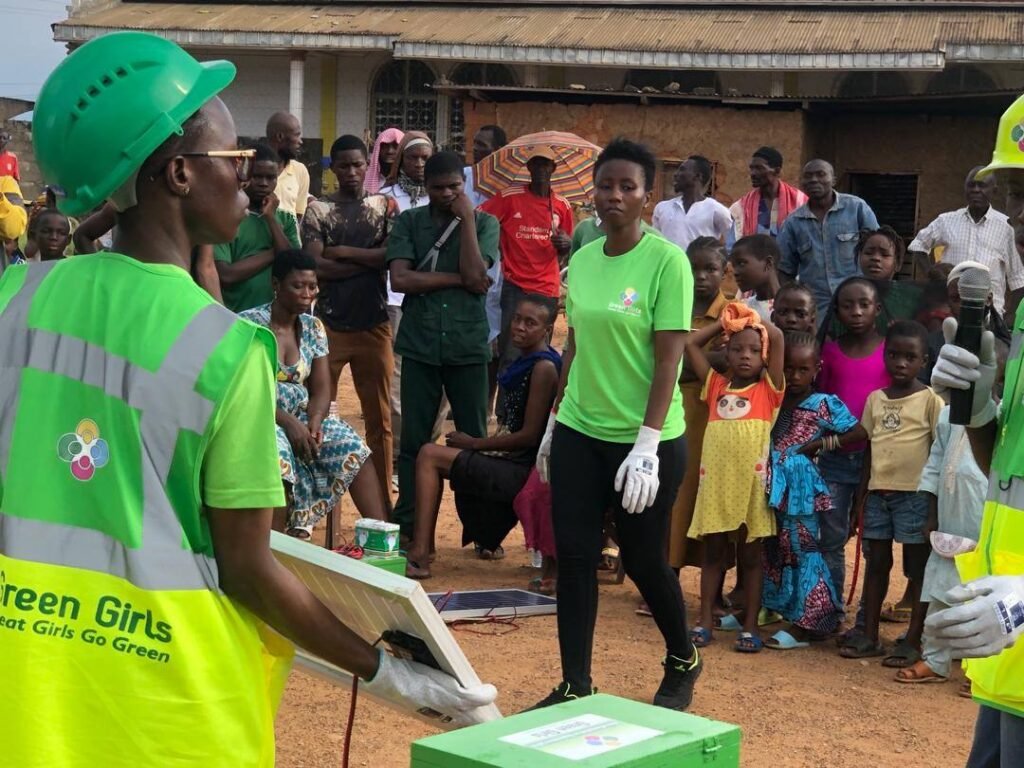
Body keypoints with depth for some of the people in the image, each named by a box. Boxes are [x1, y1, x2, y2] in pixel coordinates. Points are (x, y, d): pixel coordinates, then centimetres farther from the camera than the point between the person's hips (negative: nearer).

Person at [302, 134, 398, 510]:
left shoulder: (385, 206, 7)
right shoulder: (318, 209, 3)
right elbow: (316, 266, -10)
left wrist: (344, 252, -9)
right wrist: (369, 261, -9)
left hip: (374, 324, 1)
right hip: (328, 323, -1)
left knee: (379, 417, 5)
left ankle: (382, 500, 13)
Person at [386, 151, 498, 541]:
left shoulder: (484, 223, 4)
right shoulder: (409, 221, 4)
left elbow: (476, 275, -11)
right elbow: (400, 279, -9)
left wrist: (466, 218, -9)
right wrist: (458, 279, -10)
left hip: (469, 345, 0)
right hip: (420, 344, 0)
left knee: (475, 439, 5)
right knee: (414, 441, 4)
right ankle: (408, 528, 12)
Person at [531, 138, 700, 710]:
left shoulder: (666, 261, -12)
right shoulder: (582, 261, 6)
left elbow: (668, 360, -15)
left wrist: (646, 446, -20)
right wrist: (554, 423, 15)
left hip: (646, 440, -5)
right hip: (578, 433, 5)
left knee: (644, 559, 7)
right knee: (574, 556, 3)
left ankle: (683, 662, 33)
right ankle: (576, 686, 13)